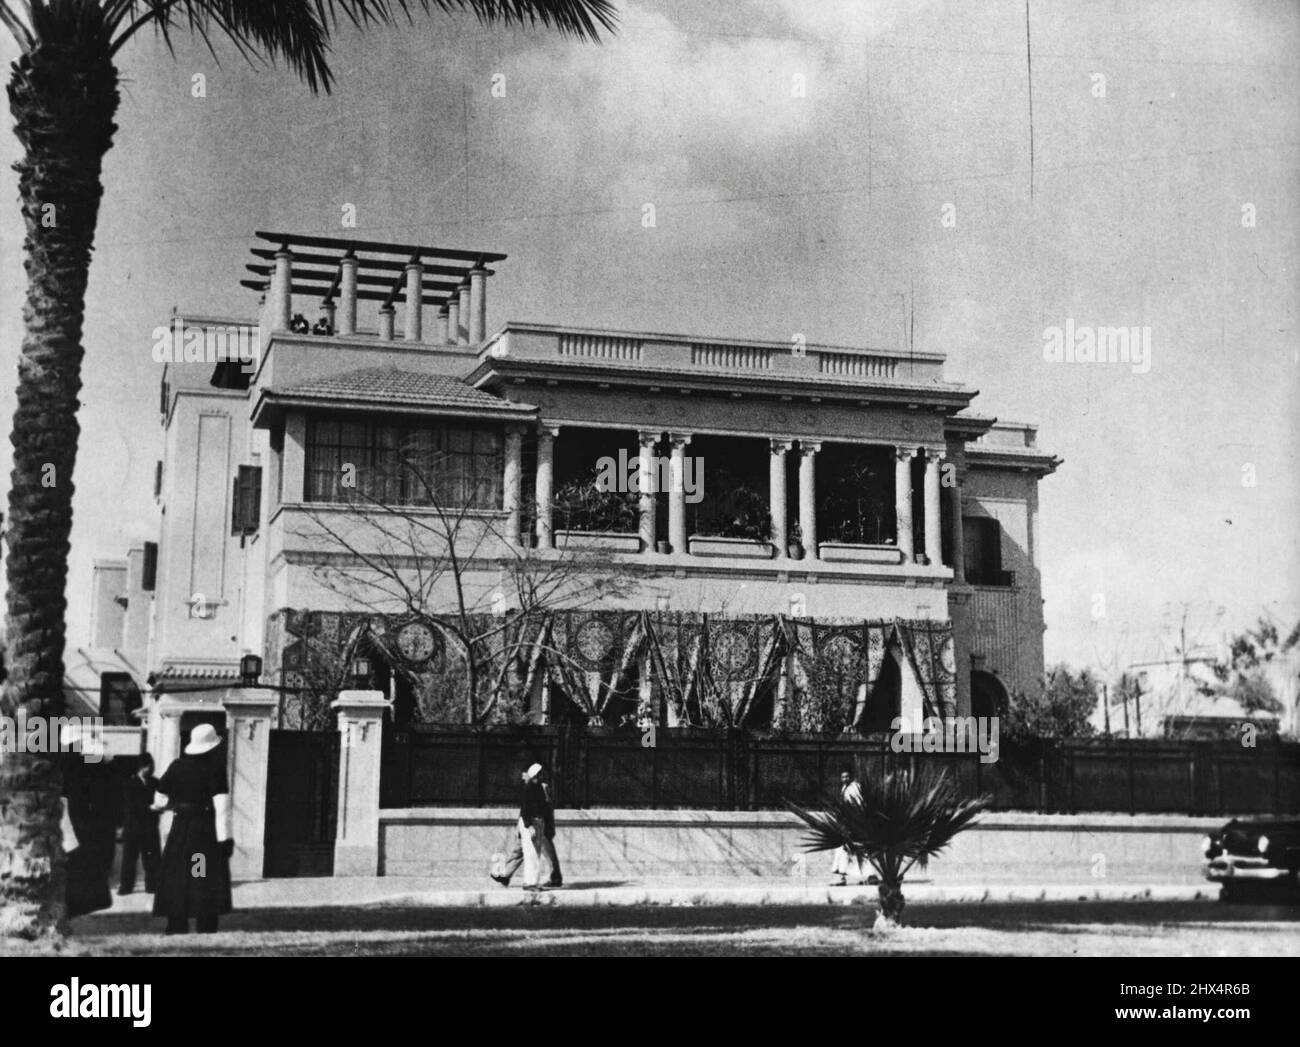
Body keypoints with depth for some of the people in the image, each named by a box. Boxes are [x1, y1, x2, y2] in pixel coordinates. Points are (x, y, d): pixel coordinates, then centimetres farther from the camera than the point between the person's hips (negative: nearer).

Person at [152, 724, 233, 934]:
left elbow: (159, 800, 13)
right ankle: (206, 929, -2)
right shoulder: (214, 769, -9)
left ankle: (176, 930, 10)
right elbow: (222, 806, -14)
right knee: (208, 884, 1)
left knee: (177, 881, 10)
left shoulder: (177, 767, 4)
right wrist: (225, 838, -11)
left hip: (180, 829, 4)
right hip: (206, 830, -4)